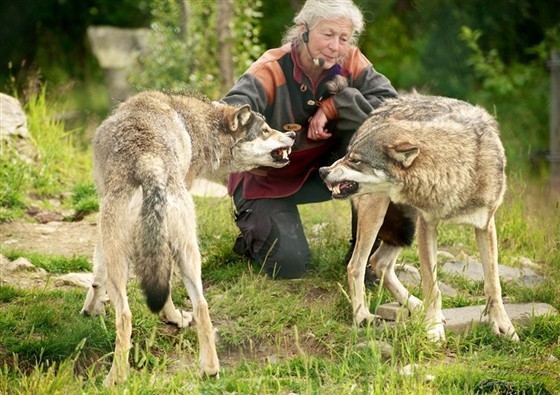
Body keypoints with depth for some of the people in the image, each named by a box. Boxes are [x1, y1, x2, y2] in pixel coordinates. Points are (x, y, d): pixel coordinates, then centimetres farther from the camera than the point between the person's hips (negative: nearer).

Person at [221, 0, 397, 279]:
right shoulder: (272, 70, -26)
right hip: (268, 180, -4)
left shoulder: (350, 63, -14)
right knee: (290, 264, -22)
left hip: (321, 170, 4)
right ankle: (253, 226, 17)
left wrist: (333, 106, -31)